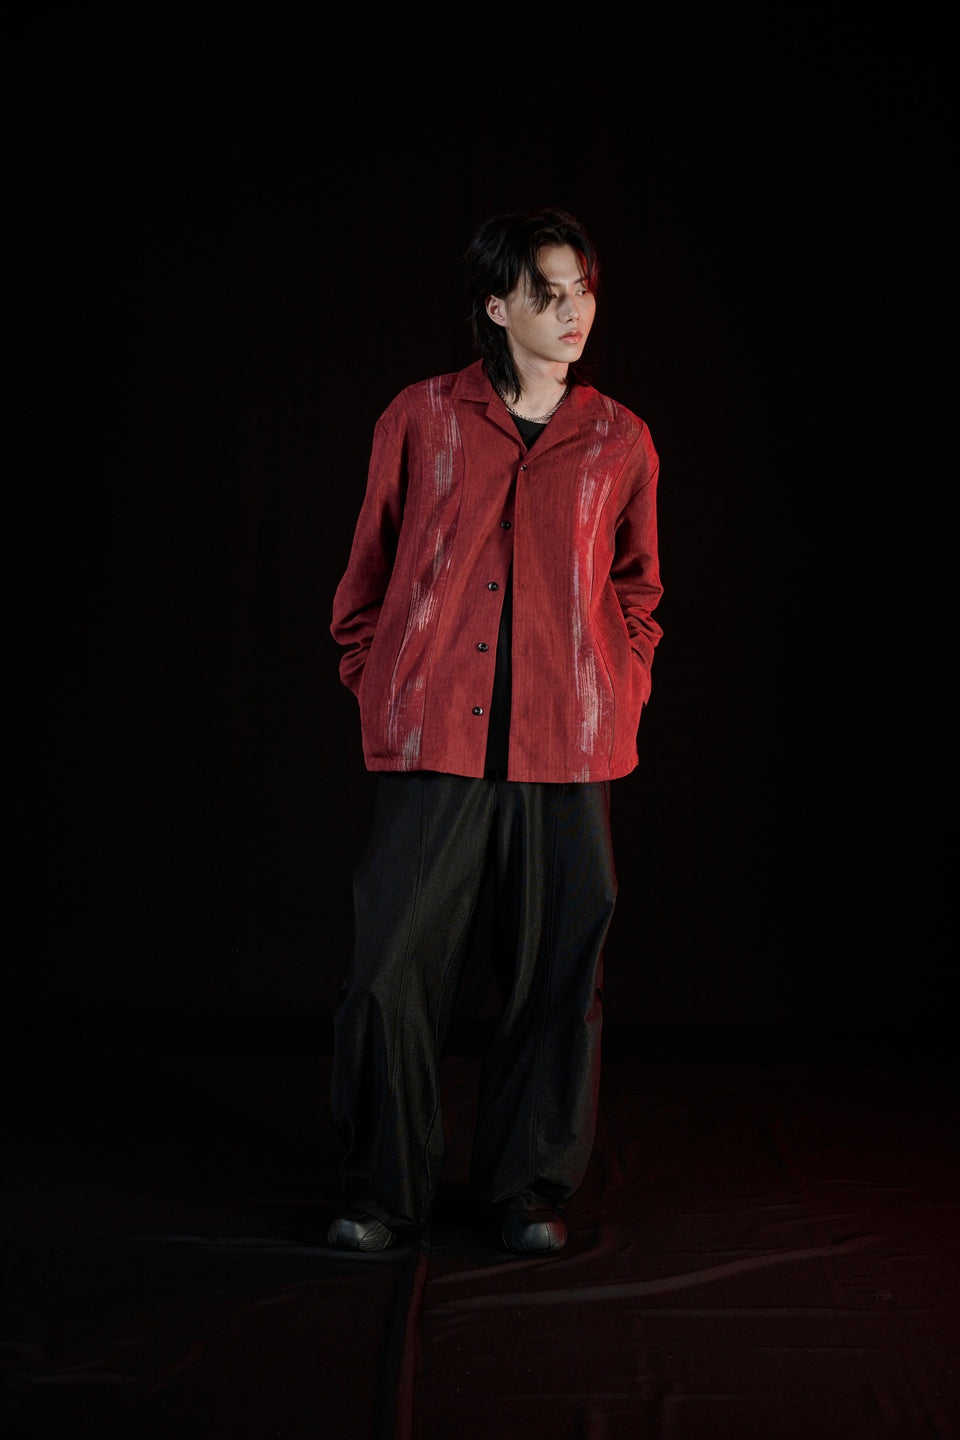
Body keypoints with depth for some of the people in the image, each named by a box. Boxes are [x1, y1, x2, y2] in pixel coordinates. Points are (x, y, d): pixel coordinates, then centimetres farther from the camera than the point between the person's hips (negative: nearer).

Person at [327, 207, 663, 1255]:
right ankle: (384, 1190, 14)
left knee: (556, 974, 4)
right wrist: (377, 685, 7)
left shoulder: (620, 441, 10)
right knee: (393, 968, -3)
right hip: (432, 741, -1)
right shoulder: (421, 419, 6)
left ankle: (530, 1188, 20)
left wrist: (619, 694, 9)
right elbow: (368, 571, 13)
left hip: (566, 749, 1)